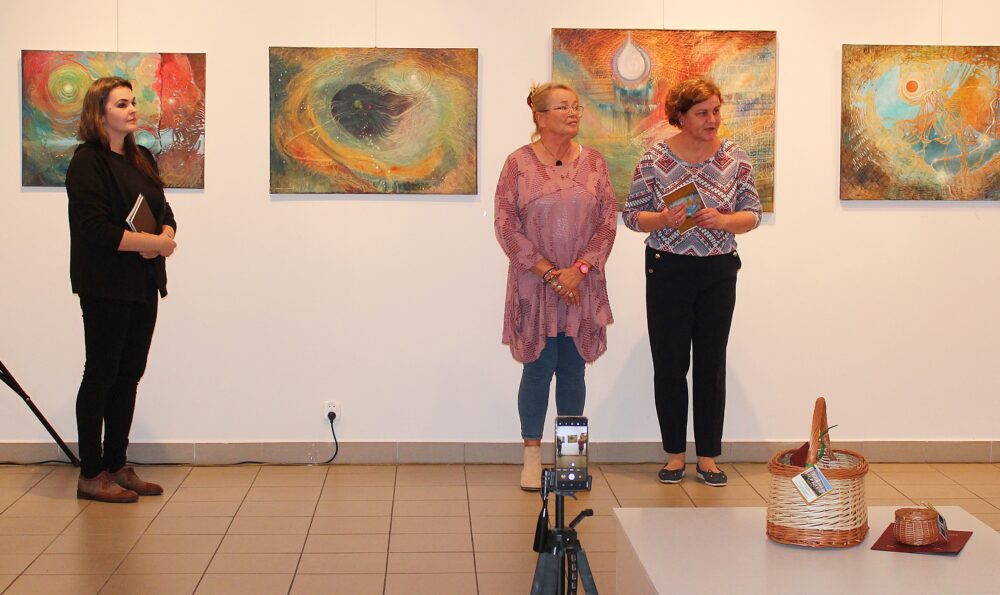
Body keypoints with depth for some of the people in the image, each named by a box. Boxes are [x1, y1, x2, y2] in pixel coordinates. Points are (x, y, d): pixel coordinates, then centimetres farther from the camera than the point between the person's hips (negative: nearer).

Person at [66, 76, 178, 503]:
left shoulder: (141, 159, 14)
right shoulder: (88, 162, -10)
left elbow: (164, 212, 15)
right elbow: (96, 228, -19)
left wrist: (166, 237, -7)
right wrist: (152, 242, -16)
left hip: (143, 284, 8)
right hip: (106, 287, -8)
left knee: (129, 375, 10)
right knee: (101, 375, -2)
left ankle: (117, 466, 19)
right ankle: (91, 475, 6)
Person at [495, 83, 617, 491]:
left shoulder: (593, 162, 6)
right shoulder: (519, 163, -3)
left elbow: (608, 221, 3)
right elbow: (506, 226, -6)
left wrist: (579, 269, -9)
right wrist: (549, 273, -11)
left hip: (583, 285, 3)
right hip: (534, 286, -2)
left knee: (573, 371, 8)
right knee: (538, 369, 1)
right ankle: (532, 458, 11)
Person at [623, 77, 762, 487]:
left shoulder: (735, 158, 1)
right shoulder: (655, 159, -5)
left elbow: (753, 214, 4)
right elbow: (631, 214, -1)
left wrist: (725, 220, -17)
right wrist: (662, 220, -21)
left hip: (719, 272, 1)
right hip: (668, 270, -1)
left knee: (711, 364, 5)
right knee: (670, 364, 3)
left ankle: (708, 456, 14)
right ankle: (675, 454, 16)